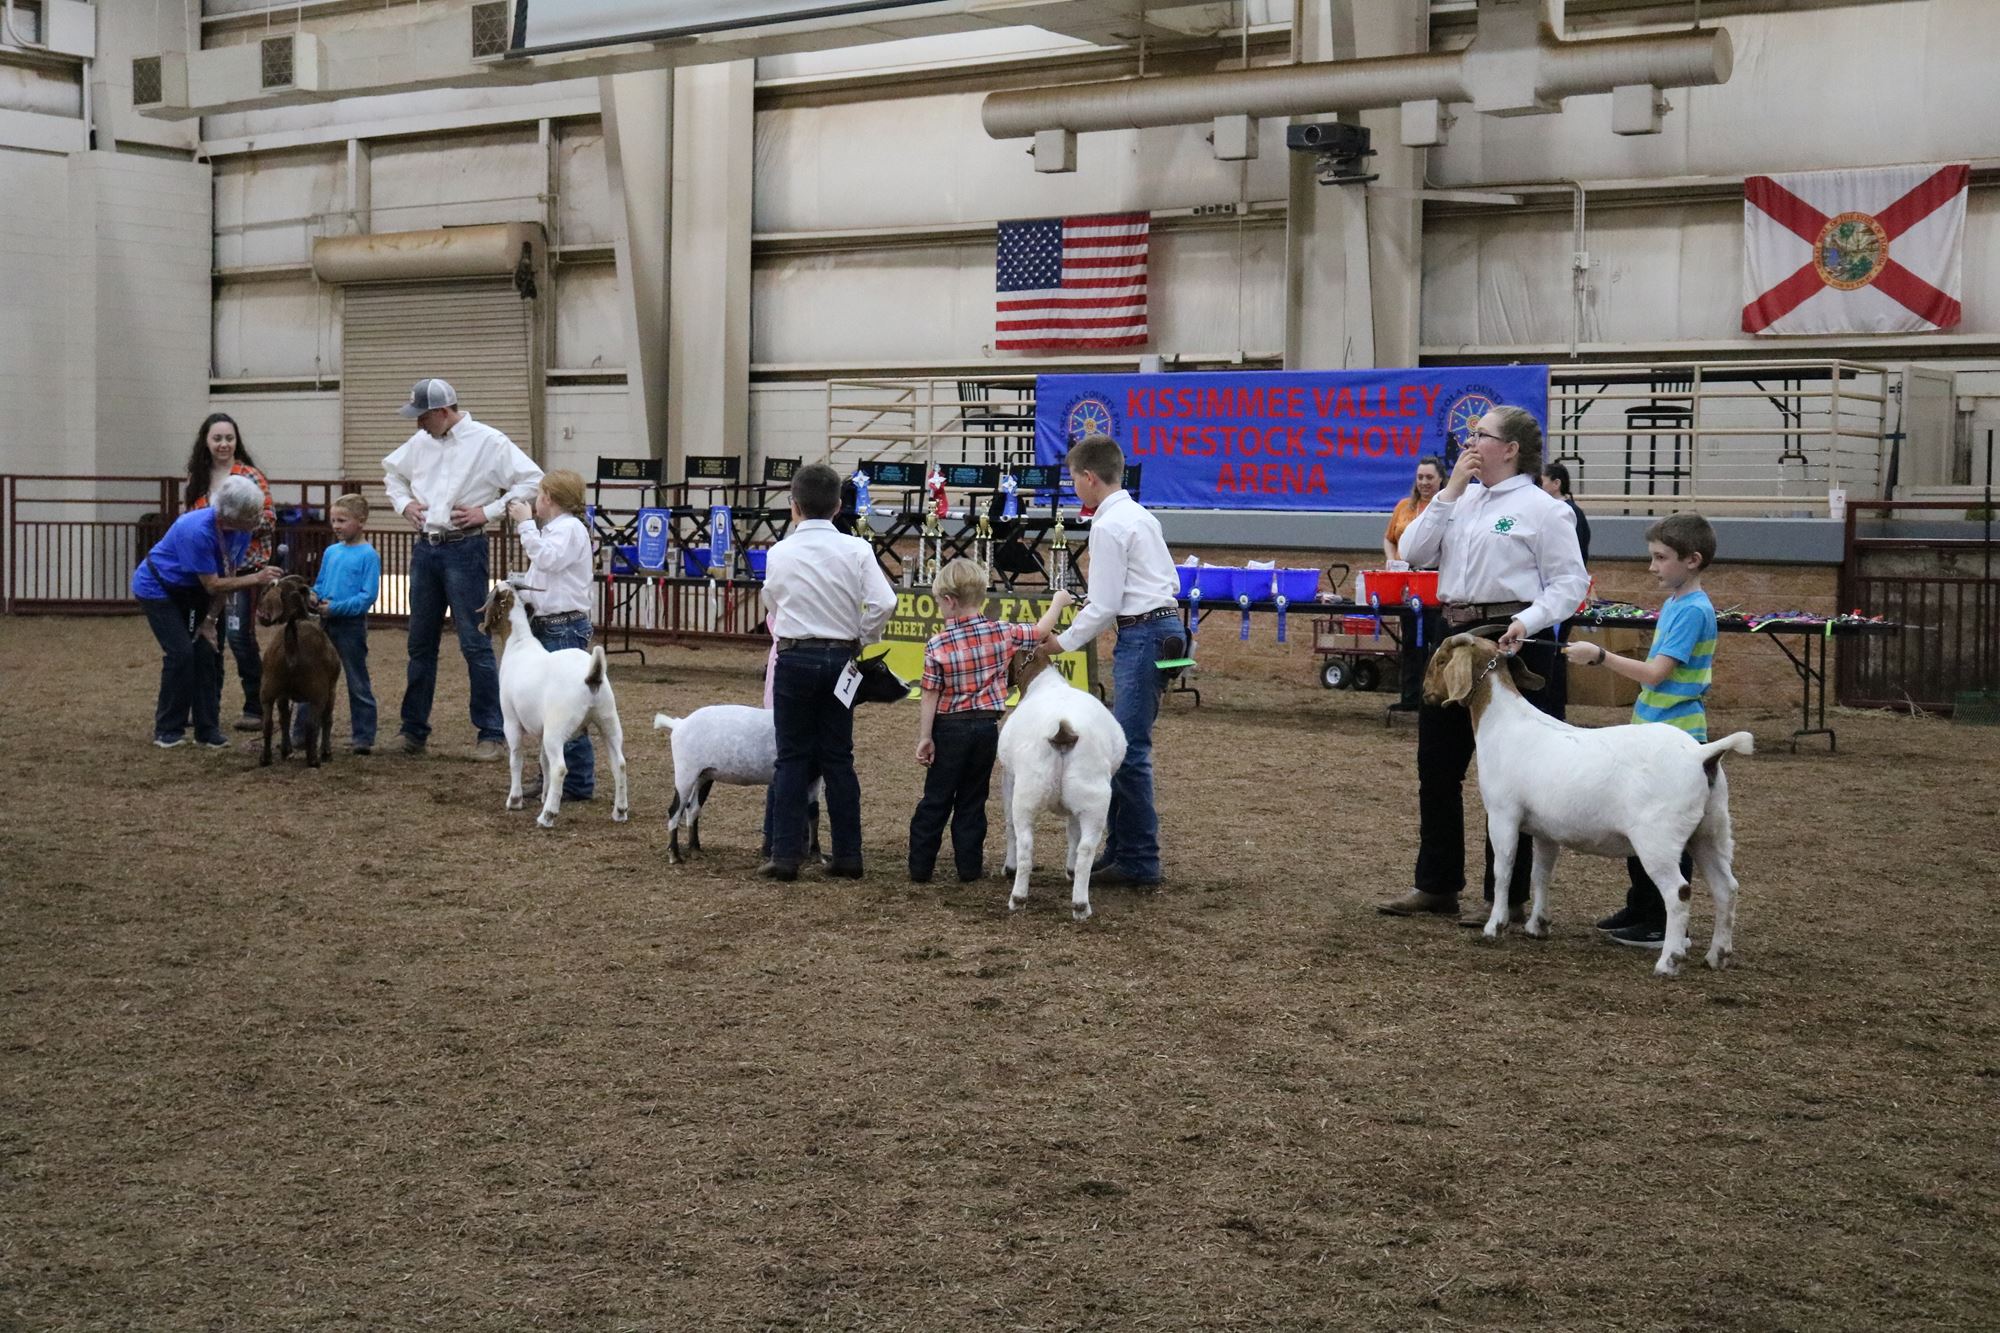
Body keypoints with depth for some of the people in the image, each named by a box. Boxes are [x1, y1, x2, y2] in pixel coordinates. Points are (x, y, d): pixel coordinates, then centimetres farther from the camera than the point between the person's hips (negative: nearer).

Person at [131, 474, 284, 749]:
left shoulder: (242, 531, -15)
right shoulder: (198, 531, -36)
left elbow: (227, 577, -5)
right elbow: (212, 585, -29)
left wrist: (210, 620, -5)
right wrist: (257, 578, -33)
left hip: (191, 592, 6)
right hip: (157, 588, -6)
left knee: (207, 651, -4)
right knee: (181, 653, -15)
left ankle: (208, 731, 2)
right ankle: (168, 731, -2)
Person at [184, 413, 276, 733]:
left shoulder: (250, 476, -6)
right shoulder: (197, 478, 10)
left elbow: (269, 519, -9)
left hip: (242, 565, -5)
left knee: (240, 635, -8)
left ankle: (256, 708, 1)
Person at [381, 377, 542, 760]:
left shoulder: (488, 442, -9)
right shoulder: (420, 442, 9)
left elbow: (532, 480, -11)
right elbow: (392, 470, 28)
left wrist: (488, 512, -14)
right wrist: (404, 503, 9)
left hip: (464, 549, -6)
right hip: (425, 548, 6)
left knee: (475, 642, -6)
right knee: (421, 642, 11)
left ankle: (492, 733, 0)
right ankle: (414, 730, 20)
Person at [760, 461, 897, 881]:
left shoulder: (780, 553, -3)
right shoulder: (856, 549, -5)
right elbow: (883, 603, -12)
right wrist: (861, 640, 5)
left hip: (795, 659, -1)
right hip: (839, 658, 1)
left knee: (793, 758, 4)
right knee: (838, 758, 9)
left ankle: (785, 854, 0)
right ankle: (847, 855, 10)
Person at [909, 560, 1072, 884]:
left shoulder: (937, 645, -11)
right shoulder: (1002, 634, -3)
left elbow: (930, 697, -11)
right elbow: (1041, 631, 10)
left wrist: (924, 737, -6)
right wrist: (1058, 602, 27)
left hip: (949, 729, -2)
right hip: (986, 727, 2)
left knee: (936, 800, 6)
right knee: (972, 801, 13)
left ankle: (920, 866, 9)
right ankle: (969, 866, 13)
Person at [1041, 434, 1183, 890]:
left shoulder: (1108, 527, -13)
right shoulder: (1141, 516, 17)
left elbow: (1103, 607, -13)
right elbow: (1171, 582, 20)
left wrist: (1063, 642, -2)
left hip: (1141, 635, -10)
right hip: (1164, 625, 10)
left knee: (1131, 750, -7)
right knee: (1122, 745, 14)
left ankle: (1141, 863, -3)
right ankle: (1120, 850, 19)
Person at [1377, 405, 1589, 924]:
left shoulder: (1541, 508, -6)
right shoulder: (1463, 500, 12)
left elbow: (1569, 582, -9)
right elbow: (1414, 552, 2)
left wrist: (1527, 623, -24)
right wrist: (1450, 491, -2)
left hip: (1510, 643, -7)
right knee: (1436, 765, 11)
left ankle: (1507, 896, 11)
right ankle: (1436, 885, 22)